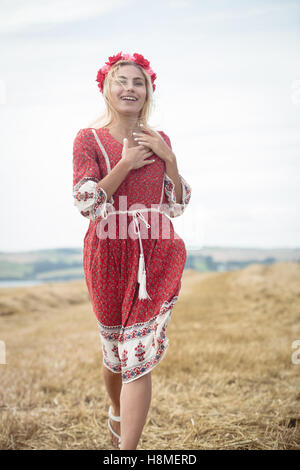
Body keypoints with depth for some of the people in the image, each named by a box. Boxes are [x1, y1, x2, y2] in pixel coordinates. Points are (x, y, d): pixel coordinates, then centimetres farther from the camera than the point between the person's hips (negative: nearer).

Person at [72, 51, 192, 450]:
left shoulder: (159, 140, 10)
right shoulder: (89, 139, 1)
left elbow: (178, 205, 9)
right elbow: (86, 203, -9)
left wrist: (168, 159, -4)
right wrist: (126, 163, -12)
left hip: (158, 256, 1)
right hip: (110, 255, -1)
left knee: (139, 355, -7)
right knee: (115, 347, 15)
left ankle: (127, 448, -2)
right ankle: (117, 413, 44)